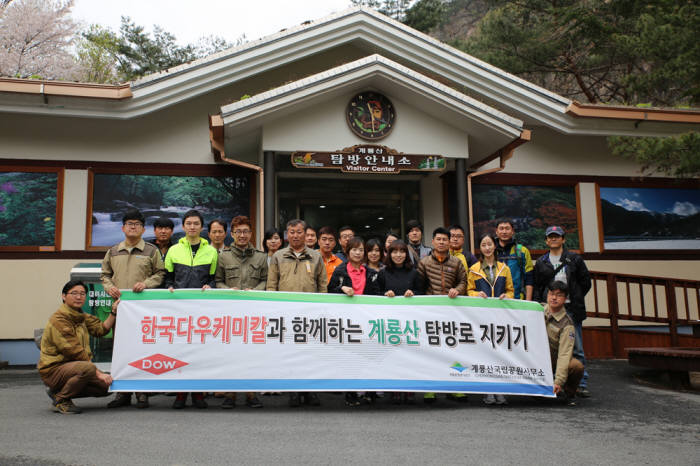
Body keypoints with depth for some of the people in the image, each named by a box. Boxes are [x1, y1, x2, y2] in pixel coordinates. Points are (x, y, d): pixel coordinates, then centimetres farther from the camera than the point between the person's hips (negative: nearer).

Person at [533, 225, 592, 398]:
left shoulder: (574, 259, 7)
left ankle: (581, 384, 6)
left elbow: (585, 282, 10)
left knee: (576, 348, 0)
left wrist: (575, 299, 4)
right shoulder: (541, 262, 13)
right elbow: (536, 287, 13)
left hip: (571, 309, -2)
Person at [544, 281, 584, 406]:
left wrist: (558, 381, -33)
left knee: (576, 366, -33)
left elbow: (564, 354, -24)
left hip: (555, 359, -4)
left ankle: (569, 394, 1)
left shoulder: (566, 324, -16)